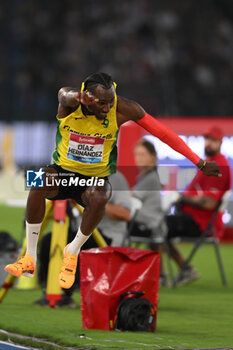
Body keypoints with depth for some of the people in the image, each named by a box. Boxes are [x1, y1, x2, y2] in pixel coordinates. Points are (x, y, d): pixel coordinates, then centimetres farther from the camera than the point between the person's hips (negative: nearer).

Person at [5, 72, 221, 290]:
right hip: (63, 170, 0)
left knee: (99, 198, -36)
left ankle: (73, 252, -9)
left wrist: (201, 164, -15)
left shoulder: (122, 109, -18)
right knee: (40, 181, -34)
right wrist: (78, 98, -70)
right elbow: (66, 97, -44)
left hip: (96, 177, 0)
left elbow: (163, 133, -14)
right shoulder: (70, 101, -18)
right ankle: (30, 259, -23)